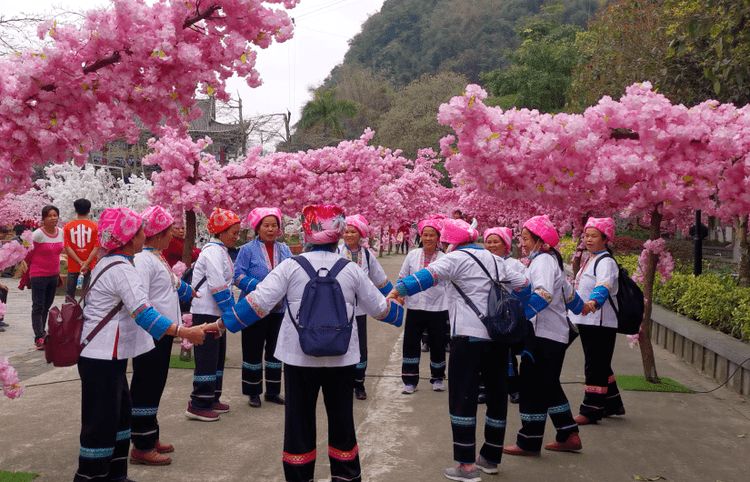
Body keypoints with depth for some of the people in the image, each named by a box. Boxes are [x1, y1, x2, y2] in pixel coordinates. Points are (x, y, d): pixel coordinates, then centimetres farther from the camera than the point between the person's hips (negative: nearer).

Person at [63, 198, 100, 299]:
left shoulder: (68, 226, 0)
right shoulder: (94, 226, -4)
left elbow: (67, 247, -6)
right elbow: (96, 248, -10)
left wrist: (81, 263, -9)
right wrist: (86, 264, -12)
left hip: (73, 266, 1)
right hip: (90, 266, -1)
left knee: (69, 294, 11)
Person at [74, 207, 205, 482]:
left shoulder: (106, 263, 12)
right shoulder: (122, 270, -20)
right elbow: (144, 314, -28)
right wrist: (186, 333, -31)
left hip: (108, 354, 10)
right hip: (102, 357, -10)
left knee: (120, 412, 17)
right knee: (101, 421, -3)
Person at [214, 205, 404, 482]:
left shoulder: (290, 266, -7)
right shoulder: (351, 270, -1)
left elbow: (258, 303, -12)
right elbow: (378, 307, 8)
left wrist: (222, 324, -2)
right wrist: (398, 313, 29)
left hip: (300, 356, -1)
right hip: (342, 356, 1)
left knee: (299, 419, 11)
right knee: (341, 417, 15)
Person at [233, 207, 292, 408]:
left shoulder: (284, 250, 9)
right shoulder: (247, 249, -3)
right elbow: (238, 275, -8)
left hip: (279, 308, 4)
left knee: (275, 349, 11)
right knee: (253, 350, 2)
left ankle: (273, 391, 23)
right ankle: (253, 393, 14)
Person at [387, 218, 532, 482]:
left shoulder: (457, 258, -4)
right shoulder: (495, 260, 17)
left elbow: (430, 275, -22)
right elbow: (522, 285, 21)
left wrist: (399, 290, -29)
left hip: (469, 335, -7)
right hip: (499, 336, 7)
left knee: (462, 398, -2)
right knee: (496, 395, 14)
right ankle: (491, 458, 26)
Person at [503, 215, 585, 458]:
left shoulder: (543, 261, -13)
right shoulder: (549, 260, 18)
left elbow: (544, 294, -30)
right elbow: (567, 291, 31)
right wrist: (579, 306, 50)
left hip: (544, 335, -10)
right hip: (554, 336, 10)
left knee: (533, 387, -3)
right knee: (549, 386, 17)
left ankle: (529, 443, 5)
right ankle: (569, 435, 20)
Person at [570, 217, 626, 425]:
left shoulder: (606, 261, -13)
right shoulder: (590, 259, 17)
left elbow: (604, 285, -33)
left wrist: (592, 302, -50)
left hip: (600, 321, -10)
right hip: (587, 320, 10)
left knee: (595, 366, -6)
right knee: (599, 365, 17)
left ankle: (591, 410, -1)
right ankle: (612, 404, 30)